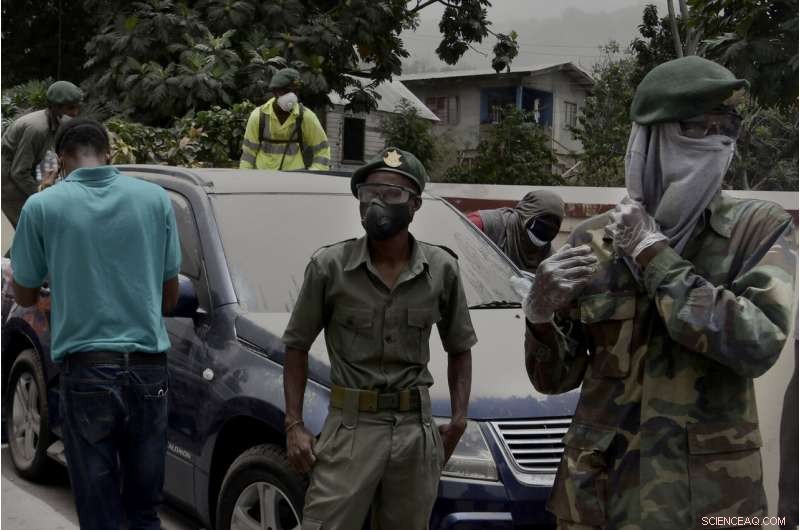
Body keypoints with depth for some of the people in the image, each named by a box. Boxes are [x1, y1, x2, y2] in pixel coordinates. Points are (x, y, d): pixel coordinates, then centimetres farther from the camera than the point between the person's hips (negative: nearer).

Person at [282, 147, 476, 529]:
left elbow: (459, 350, 14)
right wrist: (294, 425, -3)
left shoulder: (442, 270, 3)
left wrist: (458, 419, 2)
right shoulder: (330, 266, -3)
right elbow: (297, 346, 5)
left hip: (415, 430, 2)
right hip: (350, 427, -2)